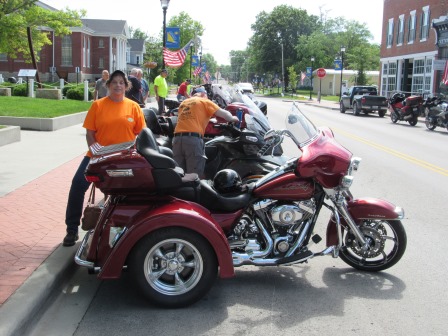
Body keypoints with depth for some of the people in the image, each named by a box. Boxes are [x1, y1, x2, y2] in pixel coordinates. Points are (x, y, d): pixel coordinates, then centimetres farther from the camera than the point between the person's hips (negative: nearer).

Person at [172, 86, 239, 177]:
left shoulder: (183, 103, 28)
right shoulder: (204, 101, 12)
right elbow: (223, 114, 8)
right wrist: (233, 118, 27)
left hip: (177, 138, 5)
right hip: (193, 139, -5)